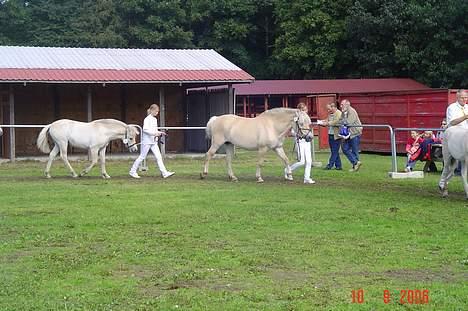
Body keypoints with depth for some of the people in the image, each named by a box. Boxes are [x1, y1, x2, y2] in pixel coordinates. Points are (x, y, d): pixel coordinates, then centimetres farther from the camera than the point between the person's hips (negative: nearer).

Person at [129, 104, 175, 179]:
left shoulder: (155, 119, 14)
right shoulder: (147, 119, -11)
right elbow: (145, 129, -22)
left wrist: (160, 133, 6)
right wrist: (154, 133, -27)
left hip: (153, 141, 7)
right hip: (147, 141, -7)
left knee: (159, 157, -1)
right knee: (142, 157, 1)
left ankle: (164, 173, -6)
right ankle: (132, 171, 13)